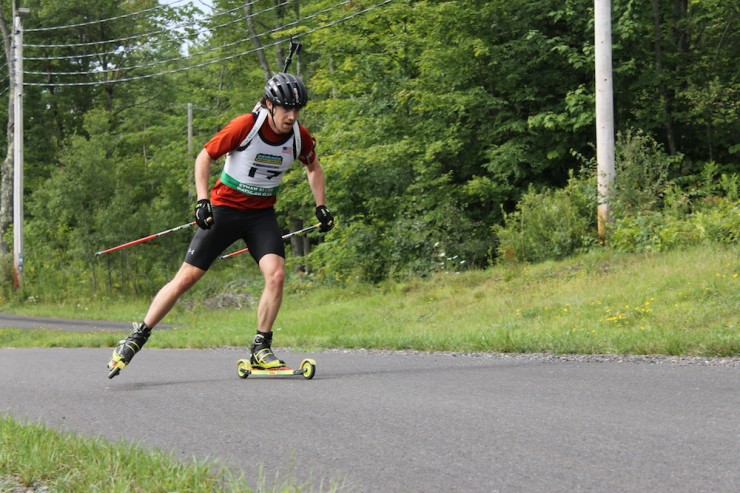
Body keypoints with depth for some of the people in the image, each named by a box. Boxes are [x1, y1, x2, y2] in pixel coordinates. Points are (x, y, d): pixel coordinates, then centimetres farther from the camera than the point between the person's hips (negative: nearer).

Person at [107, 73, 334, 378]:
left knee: (276, 274, -19)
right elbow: (204, 157, -8)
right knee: (188, 276, -4)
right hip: (225, 208, -3)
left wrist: (321, 207, 11)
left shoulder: (300, 137, -6)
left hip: (262, 214, 3)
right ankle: (136, 339, 7)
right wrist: (202, 200, -17)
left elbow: (313, 167, 16)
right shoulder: (245, 126, -19)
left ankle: (261, 349, -5)